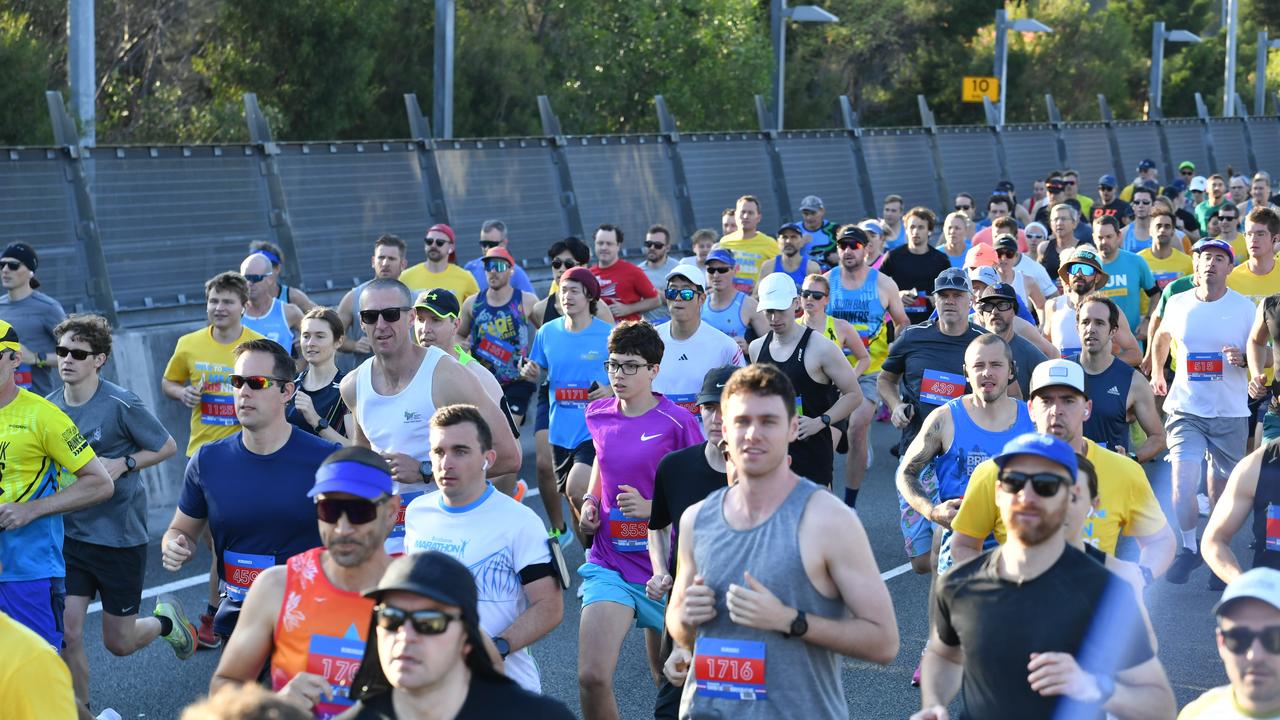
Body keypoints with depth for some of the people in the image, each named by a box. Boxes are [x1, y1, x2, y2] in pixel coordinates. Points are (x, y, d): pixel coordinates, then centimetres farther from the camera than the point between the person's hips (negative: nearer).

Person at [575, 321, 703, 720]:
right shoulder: (598, 415, 4)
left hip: (663, 565, -3)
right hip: (608, 563, 3)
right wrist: (590, 501, 8)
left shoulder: (677, 423, -10)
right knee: (592, 677, -15)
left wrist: (651, 506, -20)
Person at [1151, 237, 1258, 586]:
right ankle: (1189, 547, 4)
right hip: (1185, 409, 0)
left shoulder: (1244, 308, -5)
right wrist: (1156, 372, 21)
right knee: (1183, 479, -15)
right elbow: (1162, 336, 22)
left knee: (1222, 486, 12)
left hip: (1230, 413, 0)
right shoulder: (1178, 303, 1)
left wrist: (1243, 359, -21)